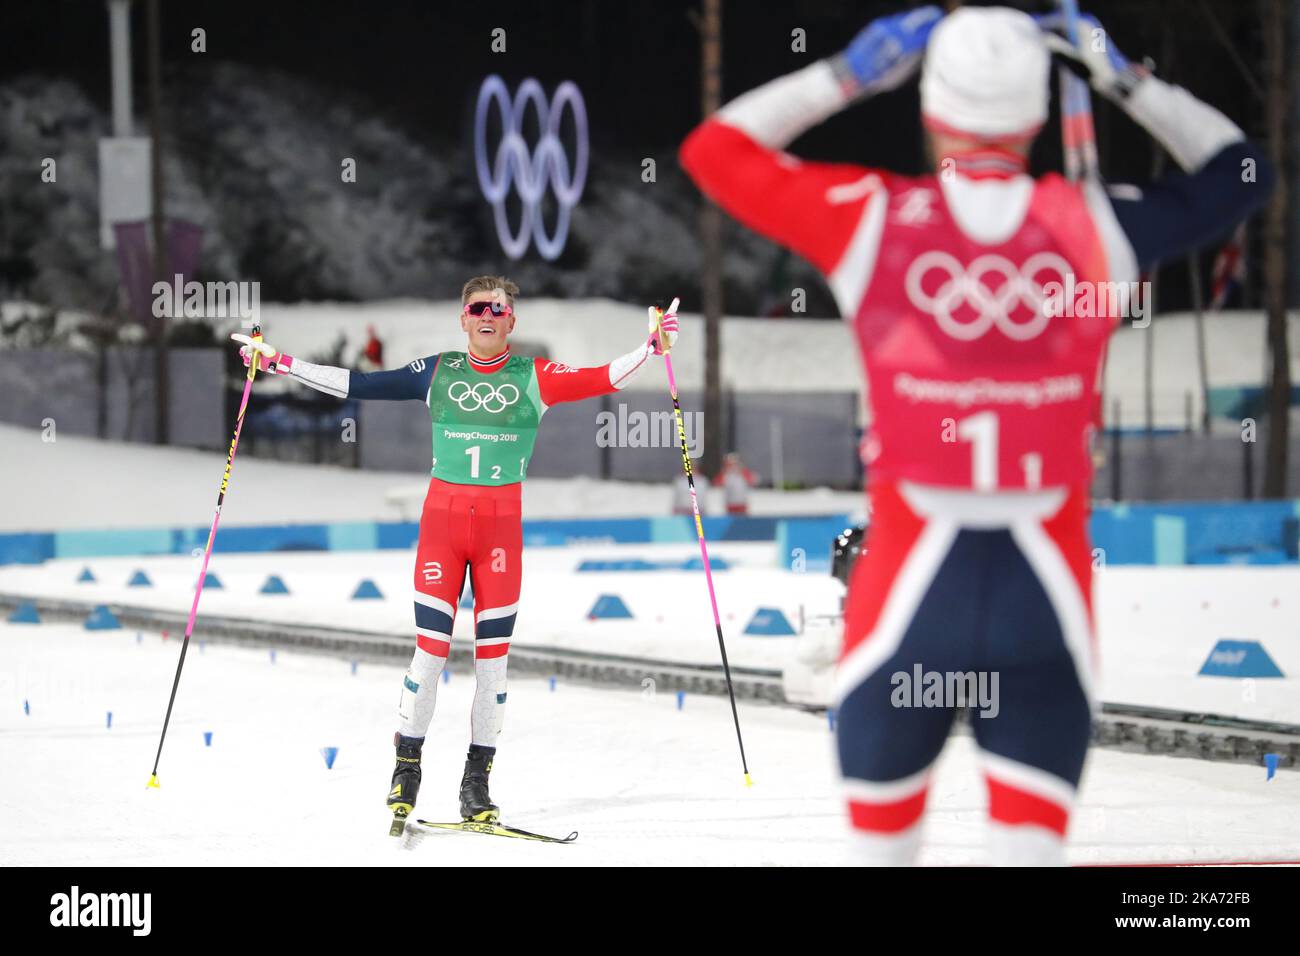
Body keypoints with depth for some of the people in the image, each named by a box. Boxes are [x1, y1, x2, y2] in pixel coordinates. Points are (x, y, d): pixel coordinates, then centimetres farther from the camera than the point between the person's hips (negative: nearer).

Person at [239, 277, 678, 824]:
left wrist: (651, 347, -21)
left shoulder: (533, 378, 4)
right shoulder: (438, 373, 7)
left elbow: (604, 380, -5)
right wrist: (281, 363, 7)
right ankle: (406, 767, 8)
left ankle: (477, 779, 9)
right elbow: (358, 385, 9)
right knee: (431, 648, -4)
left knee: (492, 654, 1)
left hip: (501, 524, 0)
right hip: (442, 517, 0)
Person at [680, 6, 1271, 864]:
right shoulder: (1094, 227, -3)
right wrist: (1127, 81, 16)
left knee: (881, 793, 19)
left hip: (913, 567, 0)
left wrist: (846, 76, 11)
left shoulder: (873, 219, -6)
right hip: (1047, 577, 0)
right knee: (1033, 822, 6)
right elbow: (1236, 174, 13)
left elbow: (716, 151, 7)